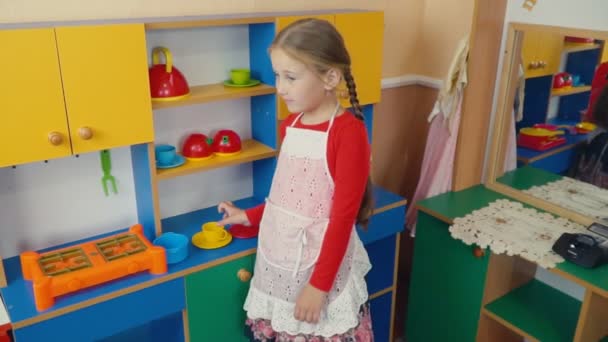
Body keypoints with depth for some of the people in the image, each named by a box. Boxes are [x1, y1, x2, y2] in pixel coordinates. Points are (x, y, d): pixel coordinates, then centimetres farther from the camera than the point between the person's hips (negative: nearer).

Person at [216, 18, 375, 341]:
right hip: (278, 260, 7)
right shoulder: (291, 125, 4)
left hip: (321, 265, -6)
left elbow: (343, 216, -17)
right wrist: (249, 216, 18)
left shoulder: (348, 132, -17)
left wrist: (319, 284, -16)